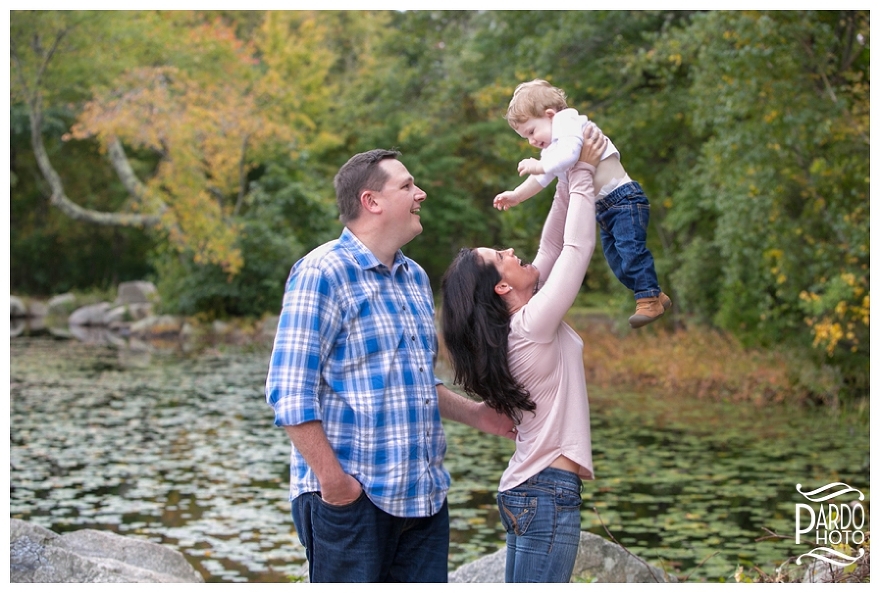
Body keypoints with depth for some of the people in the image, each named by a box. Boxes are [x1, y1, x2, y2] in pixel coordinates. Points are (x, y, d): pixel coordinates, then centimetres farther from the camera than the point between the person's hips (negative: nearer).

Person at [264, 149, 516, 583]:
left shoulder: (416, 278, 16)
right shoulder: (323, 272, -10)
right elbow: (290, 393, -15)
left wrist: (475, 414, 16)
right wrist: (333, 481, -18)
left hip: (423, 495, 8)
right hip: (351, 497, -7)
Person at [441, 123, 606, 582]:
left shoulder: (511, 328, 9)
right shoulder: (533, 324, -14)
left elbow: (551, 248, 14)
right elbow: (578, 248, -11)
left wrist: (568, 181, 9)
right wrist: (582, 174, -1)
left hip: (526, 490, 9)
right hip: (549, 493, -9)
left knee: (519, 586, 10)